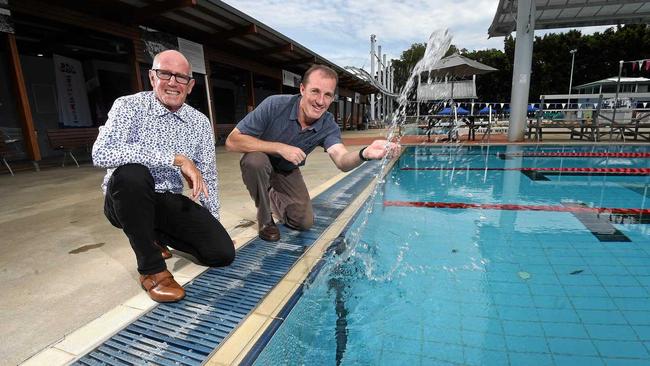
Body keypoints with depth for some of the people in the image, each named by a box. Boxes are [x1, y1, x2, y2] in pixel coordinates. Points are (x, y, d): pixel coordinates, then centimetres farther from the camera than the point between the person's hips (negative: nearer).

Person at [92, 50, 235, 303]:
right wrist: (176, 158, -31)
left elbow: (208, 178, 6)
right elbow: (101, 154, -28)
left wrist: (214, 225, 8)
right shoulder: (129, 106, -9)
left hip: (170, 201, 3)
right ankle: (151, 268, -16)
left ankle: (156, 235, 16)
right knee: (131, 172, -37)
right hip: (126, 199, -3)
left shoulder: (201, 123, 1)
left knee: (222, 252, -12)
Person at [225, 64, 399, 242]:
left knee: (304, 222, -1)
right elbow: (232, 142, -31)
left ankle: (272, 198, 30)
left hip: (287, 172, 3)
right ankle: (265, 220, -11)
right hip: (258, 166, -2)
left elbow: (342, 160, -40)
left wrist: (365, 153, -63)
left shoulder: (328, 126, -22)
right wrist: (280, 148, -40)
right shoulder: (275, 105, -31)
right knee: (256, 160, -37)